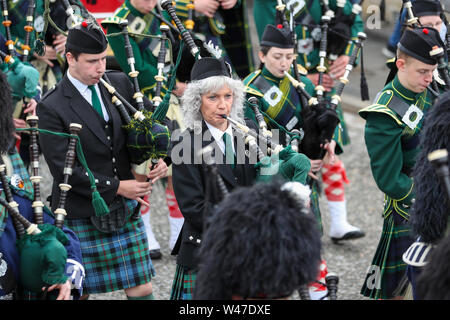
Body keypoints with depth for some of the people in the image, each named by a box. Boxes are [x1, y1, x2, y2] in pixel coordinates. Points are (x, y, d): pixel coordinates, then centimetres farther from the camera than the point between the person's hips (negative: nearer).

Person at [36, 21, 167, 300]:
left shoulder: (120, 84, 4)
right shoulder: (51, 107, -12)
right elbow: (63, 168, -16)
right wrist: (115, 187, -15)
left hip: (126, 211, 5)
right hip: (81, 216, -4)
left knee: (142, 289, 6)